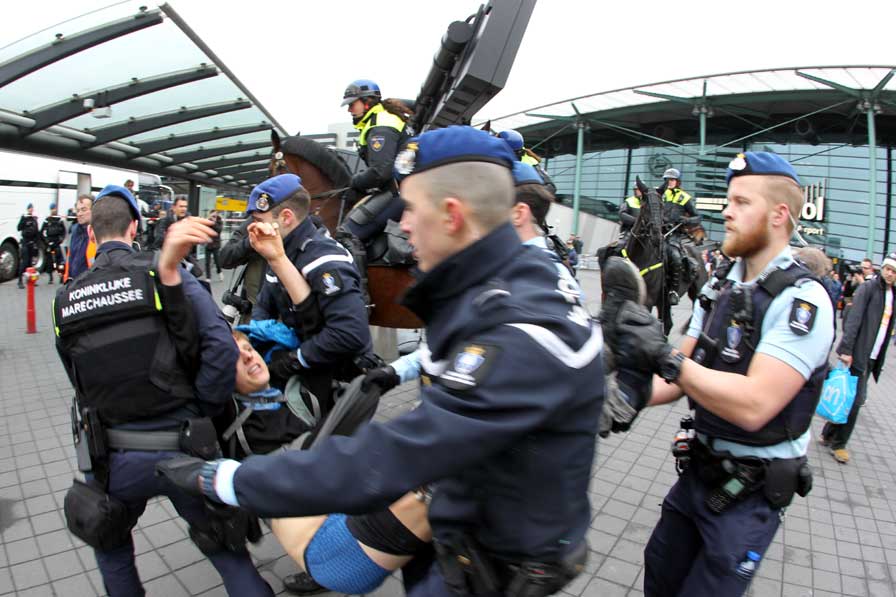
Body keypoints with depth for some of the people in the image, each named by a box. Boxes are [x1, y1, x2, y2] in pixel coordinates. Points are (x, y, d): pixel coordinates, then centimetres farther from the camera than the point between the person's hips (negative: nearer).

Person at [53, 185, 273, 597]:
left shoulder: (65, 300, 3)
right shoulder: (163, 273, -9)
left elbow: (79, 383, 6)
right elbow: (221, 347, -17)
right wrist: (200, 414, -5)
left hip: (114, 458, 3)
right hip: (182, 448, -2)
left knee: (111, 546, 33)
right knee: (226, 548, 16)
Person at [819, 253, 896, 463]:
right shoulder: (868, 287, -7)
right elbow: (854, 319, -14)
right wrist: (846, 349, -21)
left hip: (872, 357, 7)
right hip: (858, 353, -7)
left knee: (852, 396, 10)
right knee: (855, 399, -5)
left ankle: (828, 435, 21)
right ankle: (838, 444, 7)